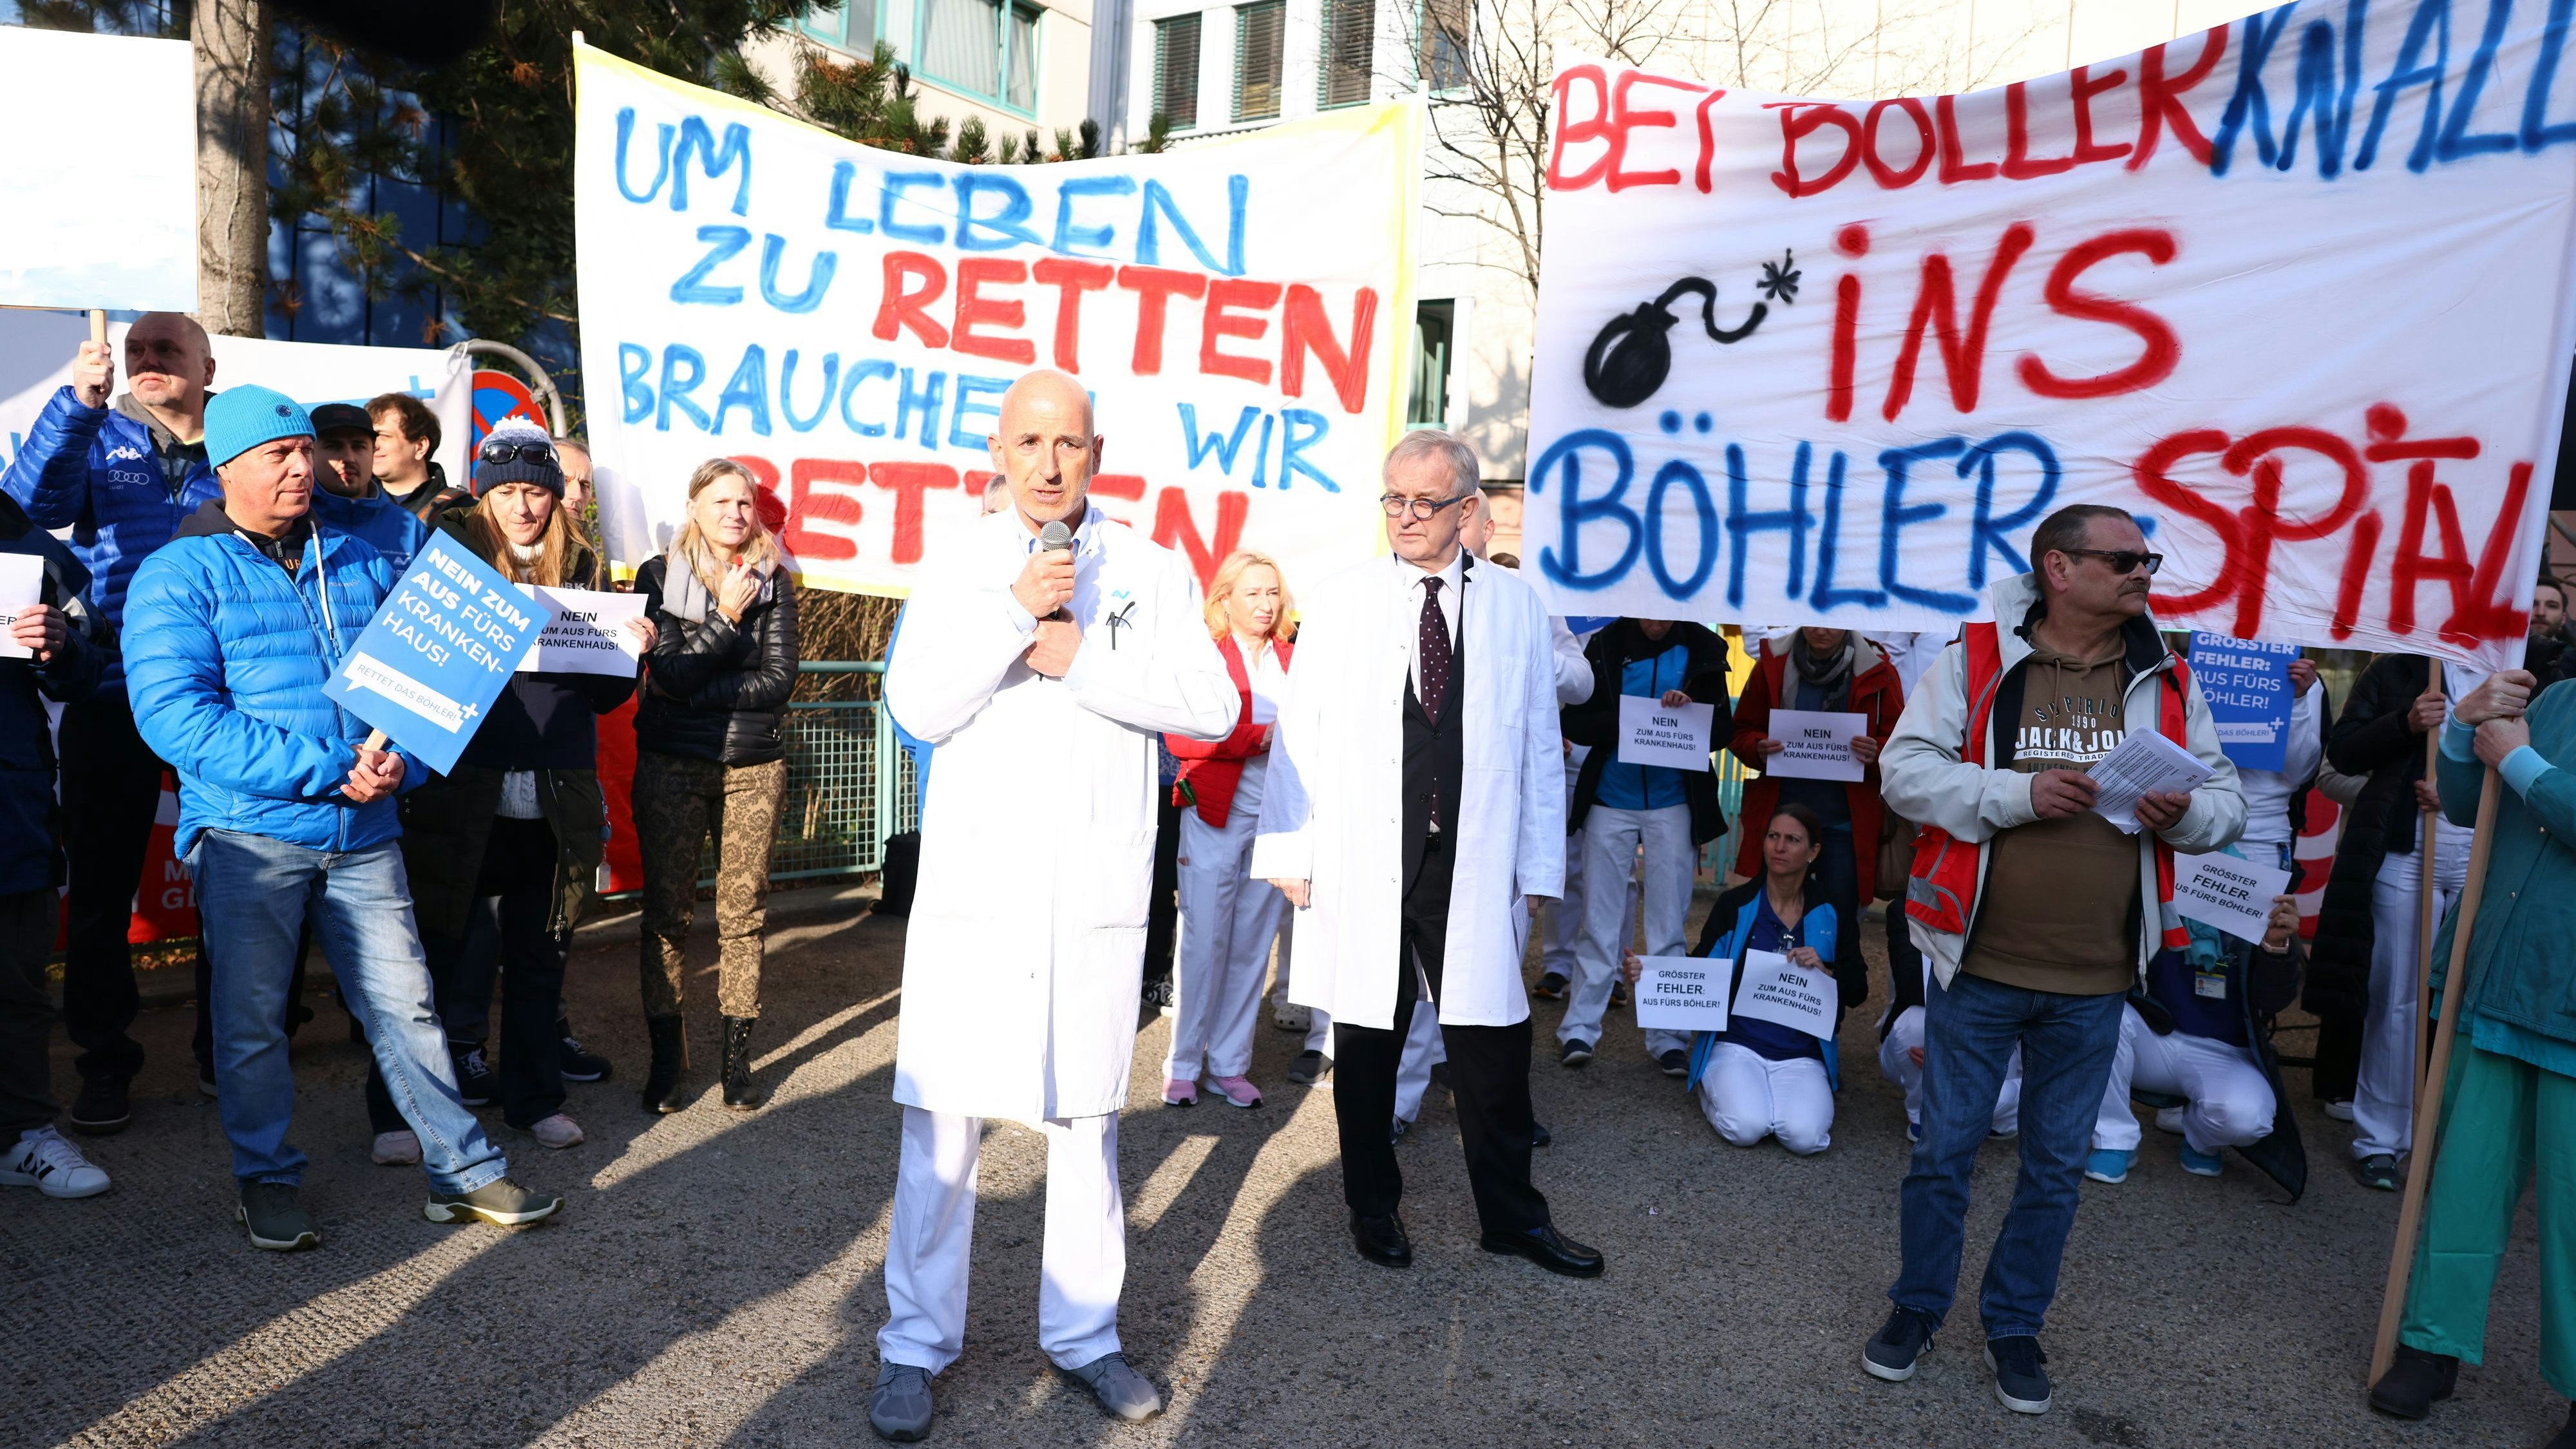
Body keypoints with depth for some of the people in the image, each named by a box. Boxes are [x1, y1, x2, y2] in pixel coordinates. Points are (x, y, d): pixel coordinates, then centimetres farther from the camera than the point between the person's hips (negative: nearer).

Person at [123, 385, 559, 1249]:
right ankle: (266, 1180, 27)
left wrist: (396, 761, -9)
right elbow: (173, 715, -14)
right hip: (247, 833, -3)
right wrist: (327, 769, -20)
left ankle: (463, 1172, 14)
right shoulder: (180, 575, -2)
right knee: (251, 1016, 8)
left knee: (406, 1004, 5)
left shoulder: (360, 564, 12)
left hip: (363, 833, 3)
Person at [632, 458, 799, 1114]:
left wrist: (699, 692, -10)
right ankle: (665, 1056, 14)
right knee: (667, 911, 3)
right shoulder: (659, 575, 2)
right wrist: (727, 617, -13)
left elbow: (779, 679, -4)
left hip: (754, 765, 1)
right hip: (671, 764, -1)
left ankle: (738, 1056, 11)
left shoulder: (772, 580, 5)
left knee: (743, 912, 3)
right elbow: (670, 673, -8)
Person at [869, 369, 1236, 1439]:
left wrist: (1082, 661, -13)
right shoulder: (958, 569, 6)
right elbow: (917, 707, -6)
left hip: (1097, 889, 1)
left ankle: (1081, 1333, 26)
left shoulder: (1151, 572, 5)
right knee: (941, 1119, 2)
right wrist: (1017, 611, -17)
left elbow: (1213, 708, -5)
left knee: (1087, 1116, 10)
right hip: (975, 882, 0)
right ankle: (917, 1342, 20)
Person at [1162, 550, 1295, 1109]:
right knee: (1204, 942, -1)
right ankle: (1183, 1066, 12)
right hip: (1215, 817, -4)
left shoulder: (1293, 660, 11)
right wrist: (1262, 736, -17)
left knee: (1253, 945, 8)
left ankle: (1229, 1066, 18)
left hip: (1275, 820, 4)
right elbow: (1180, 738, -12)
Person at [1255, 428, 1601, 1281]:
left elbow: (1540, 746, 8)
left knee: (1493, 1045, 6)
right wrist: (1290, 852, -2)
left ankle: (1512, 1217, 25)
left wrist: (1539, 867, 4)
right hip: (1363, 869, 0)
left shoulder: (1516, 607, 7)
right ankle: (1373, 1210, 28)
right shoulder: (1341, 601, 5)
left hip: (1475, 870, 1)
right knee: (1366, 1043, 9)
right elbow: (1299, 731, 3)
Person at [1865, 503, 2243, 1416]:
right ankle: (1918, 1307, 30)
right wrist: (2020, 795, -21)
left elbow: (2227, 805, 10)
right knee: (1945, 1149, 9)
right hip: (1979, 964, -3)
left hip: (2094, 983, 3)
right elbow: (1905, 771, -10)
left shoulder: (2166, 683, 5)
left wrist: (2186, 815, -13)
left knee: (2056, 1166, 14)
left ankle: (2014, 1325, 33)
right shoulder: (1977, 661, -5)